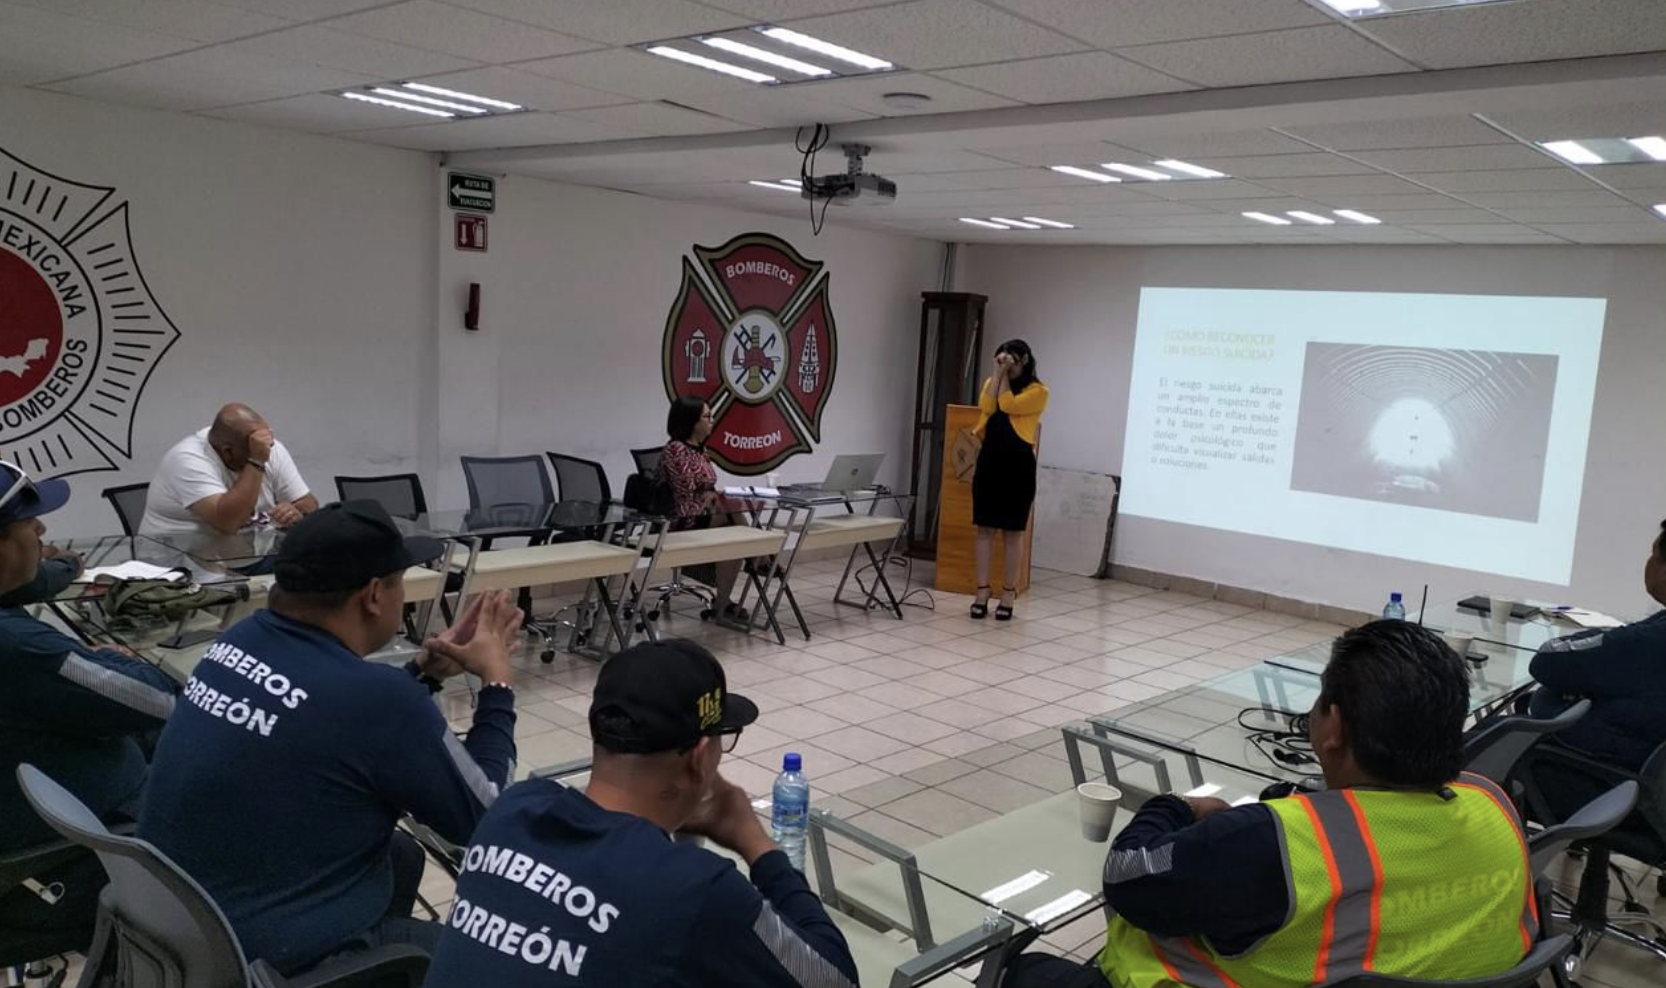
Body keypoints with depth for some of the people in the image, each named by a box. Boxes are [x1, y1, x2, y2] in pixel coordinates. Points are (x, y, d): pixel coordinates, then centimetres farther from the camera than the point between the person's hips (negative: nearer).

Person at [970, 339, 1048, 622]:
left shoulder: (1037, 391, -3)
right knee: (985, 529, 5)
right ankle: (982, 592, 10)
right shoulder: (991, 382, 14)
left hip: (1018, 464, -4)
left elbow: (1008, 406, -16)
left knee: (1013, 531, 1)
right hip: (989, 460, 4)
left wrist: (1007, 376, -5)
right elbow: (986, 407, -5)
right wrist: (998, 372, -4)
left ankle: (1008, 594, 10)